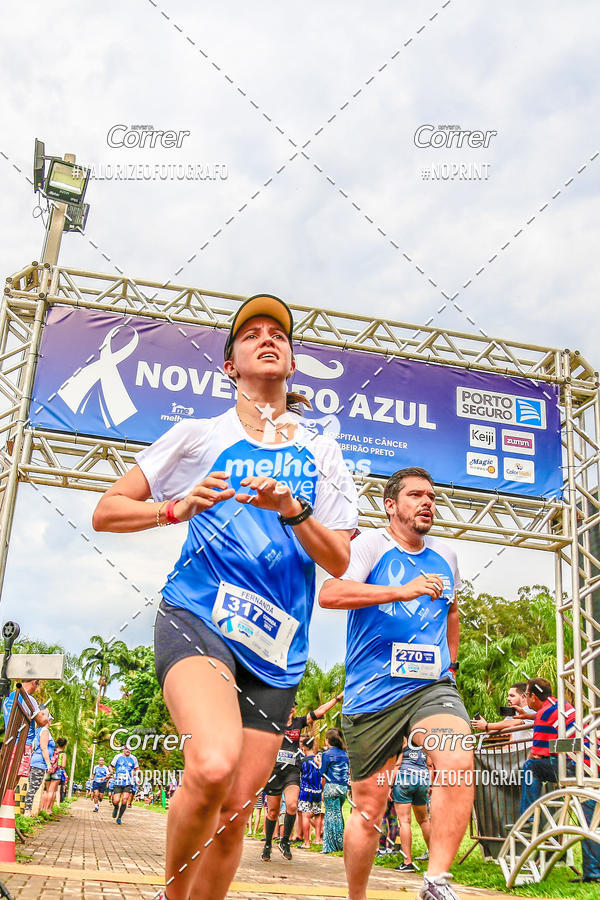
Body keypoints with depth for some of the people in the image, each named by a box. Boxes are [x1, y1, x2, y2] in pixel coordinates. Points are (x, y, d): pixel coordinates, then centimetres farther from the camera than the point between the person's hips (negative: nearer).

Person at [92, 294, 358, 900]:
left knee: (234, 811, 3)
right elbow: (106, 512, 8)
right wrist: (177, 508, -10)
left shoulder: (321, 453, 13)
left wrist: (292, 509, -11)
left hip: (276, 645, 3)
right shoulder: (199, 435, 8)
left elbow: (338, 561, 7)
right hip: (197, 617, -3)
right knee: (213, 764, -28)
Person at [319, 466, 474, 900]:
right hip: (371, 695, -3)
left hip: (432, 686, 3)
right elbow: (329, 594, -24)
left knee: (459, 761, -27)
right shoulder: (371, 544, -5)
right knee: (369, 808, 5)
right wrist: (403, 590, -31)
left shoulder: (447, 554, 13)